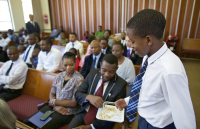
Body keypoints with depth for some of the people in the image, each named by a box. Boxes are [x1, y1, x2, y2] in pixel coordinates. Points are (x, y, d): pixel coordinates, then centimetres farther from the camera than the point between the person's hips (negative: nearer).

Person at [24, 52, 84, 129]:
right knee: (27, 122, -3)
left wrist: (54, 102, -8)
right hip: (53, 106, 6)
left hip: (66, 112, -5)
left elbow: (74, 103, -15)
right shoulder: (60, 76, 5)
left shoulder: (79, 79, -13)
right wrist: (56, 106, -12)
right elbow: (52, 93, 7)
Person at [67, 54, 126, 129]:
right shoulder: (93, 73, -4)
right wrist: (89, 97, -24)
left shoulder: (121, 85, -14)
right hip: (83, 113, 3)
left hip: (102, 120, -2)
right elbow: (78, 94, -1)